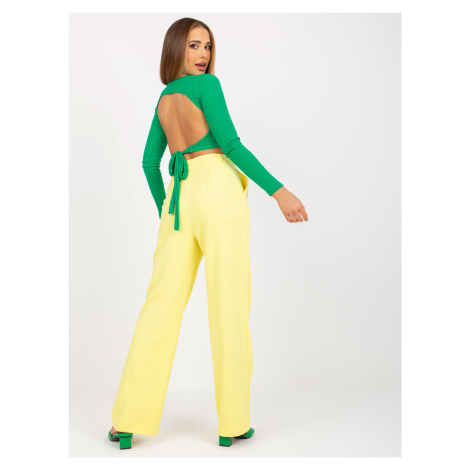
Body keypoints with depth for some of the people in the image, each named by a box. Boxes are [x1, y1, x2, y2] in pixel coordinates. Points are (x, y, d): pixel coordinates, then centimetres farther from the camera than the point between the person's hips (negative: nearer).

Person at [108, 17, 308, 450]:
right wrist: (278, 190, -12)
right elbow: (231, 144, -11)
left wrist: (165, 211, 32)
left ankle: (128, 421, 7)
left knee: (161, 305, 4)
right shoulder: (207, 84, 0)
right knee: (229, 306, -1)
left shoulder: (164, 98, 21)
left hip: (179, 197, 6)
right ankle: (232, 422, 6)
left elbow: (150, 162, 23)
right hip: (219, 191, -6)